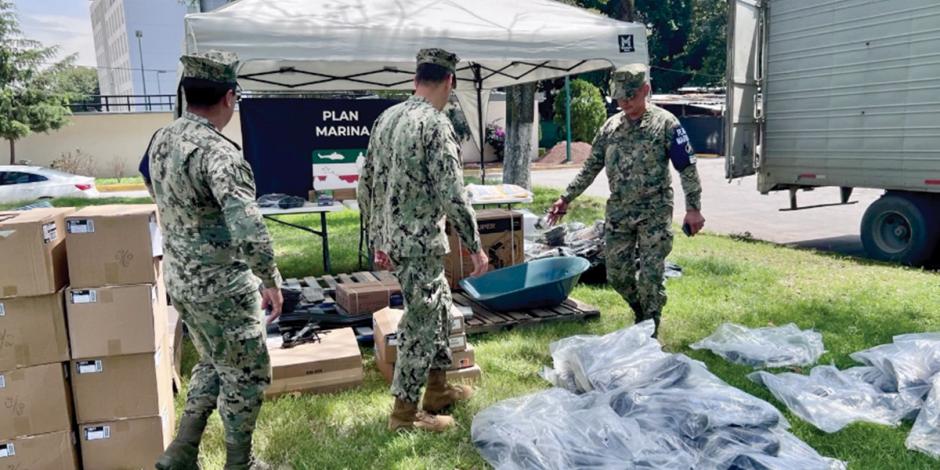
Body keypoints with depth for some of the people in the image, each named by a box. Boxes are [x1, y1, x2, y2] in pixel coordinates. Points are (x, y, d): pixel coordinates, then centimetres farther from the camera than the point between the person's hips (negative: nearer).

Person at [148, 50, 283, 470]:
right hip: (222, 287, -8)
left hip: (180, 280, 8)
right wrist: (272, 281, -19)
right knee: (247, 374, 11)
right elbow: (249, 230, -32)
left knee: (213, 365, 25)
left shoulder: (161, 141, 4)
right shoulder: (217, 151, -24)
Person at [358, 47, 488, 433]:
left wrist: (377, 239, 19)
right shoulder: (435, 124, -17)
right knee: (421, 323, 4)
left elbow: (367, 185, 12)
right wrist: (475, 247, -11)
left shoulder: (386, 118, 9)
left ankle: (438, 389, 35)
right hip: (420, 242, -9)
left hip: (393, 238, 9)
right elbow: (452, 194, -21)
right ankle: (405, 412, 17)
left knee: (440, 308, 22)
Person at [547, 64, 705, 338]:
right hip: (618, 213, 5)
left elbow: (687, 168, -6)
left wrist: (693, 208, -13)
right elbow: (591, 168, 14)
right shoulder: (610, 126, 8)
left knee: (650, 276, -3)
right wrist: (566, 199, 11)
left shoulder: (665, 123, -6)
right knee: (617, 274, 7)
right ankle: (642, 315, 33)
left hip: (654, 213, -4)